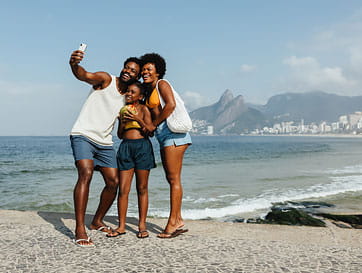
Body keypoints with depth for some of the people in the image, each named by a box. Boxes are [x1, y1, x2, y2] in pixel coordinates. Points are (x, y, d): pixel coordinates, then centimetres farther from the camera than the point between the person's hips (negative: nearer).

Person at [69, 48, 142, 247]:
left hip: (105, 143, 7)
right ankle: (79, 230, -25)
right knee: (85, 174, -24)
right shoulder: (105, 79, -5)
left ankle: (97, 222, 24)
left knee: (113, 182, 3)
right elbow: (84, 75, -28)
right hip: (83, 135, -6)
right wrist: (74, 64, -50)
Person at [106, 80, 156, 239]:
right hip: (126, 147, 3)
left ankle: (142, 226, 7)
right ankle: (121, 226, 5)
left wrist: (138, 119, -15)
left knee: (142, 188, 1)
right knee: (123, 189, -2)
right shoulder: (123, 110, 16)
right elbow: (120, 135, 17)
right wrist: (122, 123, -1)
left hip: (142, 146, -3)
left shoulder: (143, 109, 4)